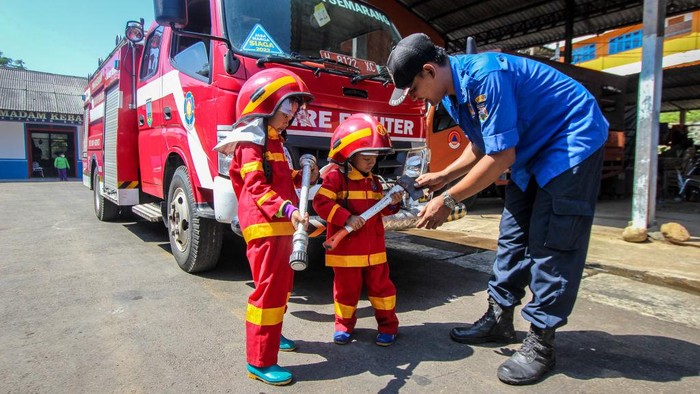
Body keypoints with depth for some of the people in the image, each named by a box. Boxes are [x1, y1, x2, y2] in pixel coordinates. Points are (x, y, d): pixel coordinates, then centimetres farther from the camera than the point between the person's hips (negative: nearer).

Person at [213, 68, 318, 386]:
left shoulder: (274, 139, 20)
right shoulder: (252, 141, -11)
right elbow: (256, 186, -23)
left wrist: (304, 177, 8)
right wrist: (287, 209, -36)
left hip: (281, 224, 11)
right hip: (264, 226, -10)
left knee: (283, 284, 21)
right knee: (269, 288, -8)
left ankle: (271, 334, 40)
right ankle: (259, 361, 1)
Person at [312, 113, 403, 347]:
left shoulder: (373, 181, 11)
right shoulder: (335, 177, -11)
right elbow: (321, 203, -20)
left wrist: (392, 203, -1)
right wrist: (346, 218, -26)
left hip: (374, 248, 5)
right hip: (346, 249, -5)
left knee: (380, 285, 12)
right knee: (346, 288, 10)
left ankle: (388, 324, 27)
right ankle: (344, 323, 31)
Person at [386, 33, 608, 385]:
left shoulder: (484, 76, -30)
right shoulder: (452, 91, 0)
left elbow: (501, 157, -29)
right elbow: (481, 146, 11)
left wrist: (448, 200, -23)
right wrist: (443, 176, 3)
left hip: (573, 140, -9)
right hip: (533, 149, 9)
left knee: (551, 242, -11)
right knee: (514, 235, 8)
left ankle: (540, 344, -1)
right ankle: (499, 319, 19)